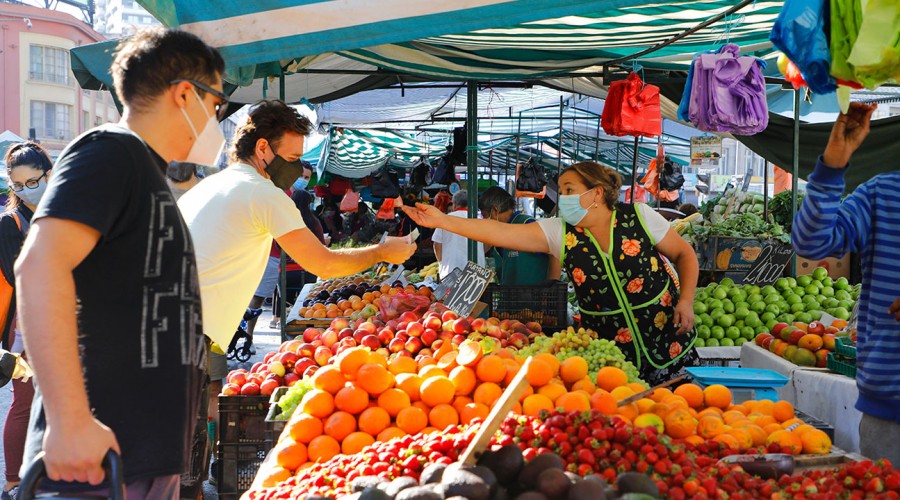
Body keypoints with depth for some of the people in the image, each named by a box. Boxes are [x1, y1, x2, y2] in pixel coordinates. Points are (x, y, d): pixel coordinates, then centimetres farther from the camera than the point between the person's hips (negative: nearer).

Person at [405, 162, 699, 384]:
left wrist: (686, 300, -8)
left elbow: (684, 254, 4)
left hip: (669, 344, -1)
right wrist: (442, 221, -22)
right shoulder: (559, 232, -5)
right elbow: (501, 233, -14)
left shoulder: (638, 217, -7)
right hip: (609, 353, 1)